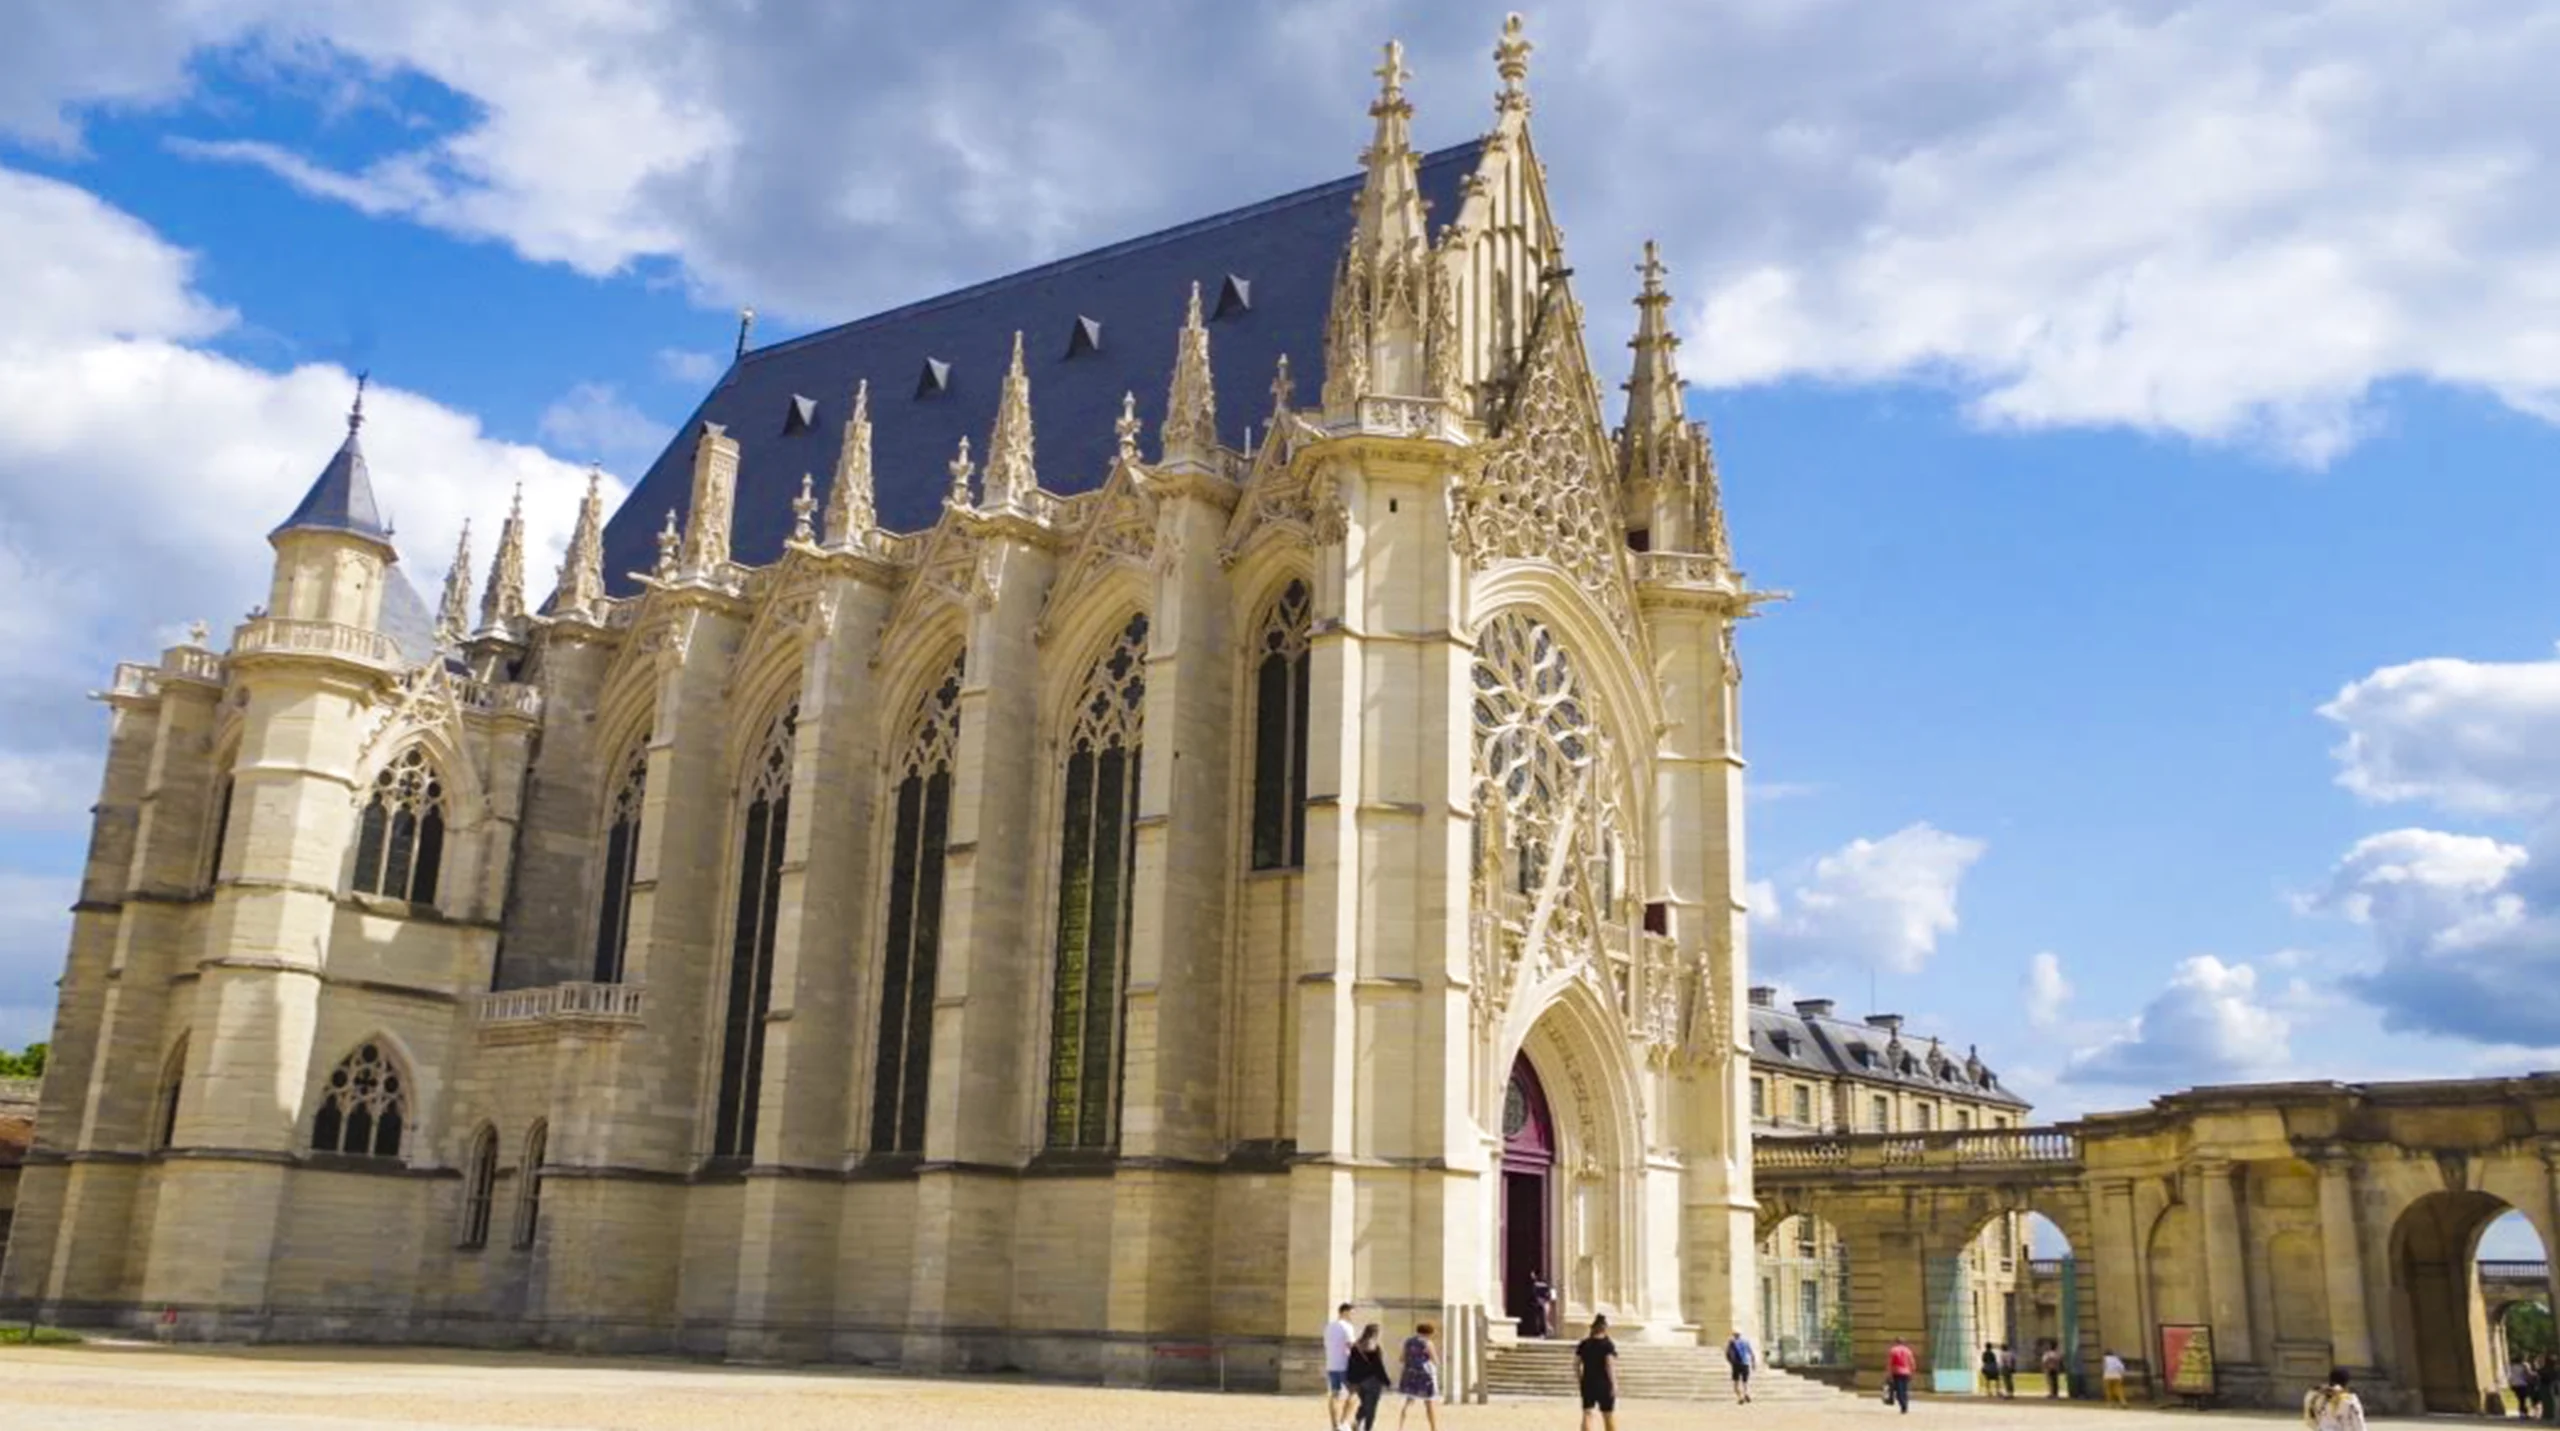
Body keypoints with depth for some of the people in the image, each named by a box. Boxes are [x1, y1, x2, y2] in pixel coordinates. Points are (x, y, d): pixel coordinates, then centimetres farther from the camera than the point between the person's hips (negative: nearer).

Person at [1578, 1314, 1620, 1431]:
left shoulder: (1583, 1344, 4)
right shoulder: (1608, 1345, -10)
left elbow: (1576, 1365, 5)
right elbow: (1610, 1366, -17)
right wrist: (1614, 1384, -14)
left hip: (1588, 1383, 3)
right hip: (1604, 1384, -3)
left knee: (1587, 1414, 2)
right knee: (1609, 1415, 11)